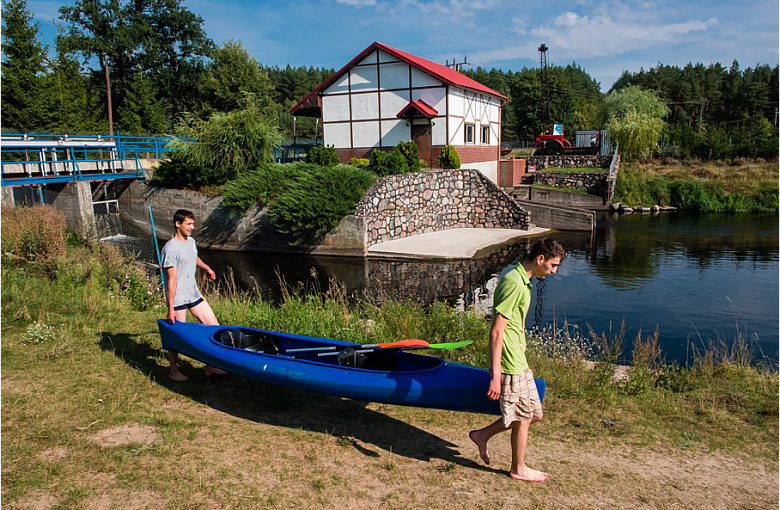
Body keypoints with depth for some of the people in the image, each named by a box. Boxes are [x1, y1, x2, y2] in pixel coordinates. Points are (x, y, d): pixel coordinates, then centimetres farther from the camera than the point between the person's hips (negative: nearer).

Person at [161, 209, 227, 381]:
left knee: (214, 326, 5)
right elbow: (172, 279, -22)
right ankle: (174, 372, 27)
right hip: (178, 298, -8)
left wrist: (207, 268, 48)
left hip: (194, 294, 8)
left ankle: (210, 367, 16)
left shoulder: (191, 242, 7)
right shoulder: (171, 248, -18)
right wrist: (171, 309, -22)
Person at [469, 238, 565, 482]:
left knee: (532, 413, 17)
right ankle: (518, 469, 29)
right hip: (510, 364, -10)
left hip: (518, 361, 10)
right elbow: (496, 331, -25)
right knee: (523, 418, 8)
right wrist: (495, 375, -25)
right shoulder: (514, 284, -22)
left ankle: (483, 435, 28)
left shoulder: (521, 279, 10)